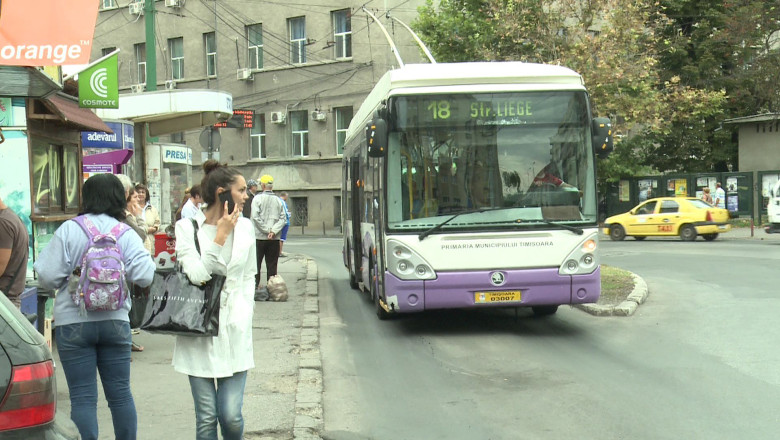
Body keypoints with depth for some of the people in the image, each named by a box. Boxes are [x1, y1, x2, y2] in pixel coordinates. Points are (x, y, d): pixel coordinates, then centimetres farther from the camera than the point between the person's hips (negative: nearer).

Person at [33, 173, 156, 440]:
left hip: (73, 323, -2)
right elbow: (144, 277, -10)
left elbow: (48, 277, -9)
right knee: (120, 393, 13)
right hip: (115, 321, 2)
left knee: (82, 397, 2)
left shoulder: (68, 230, -6)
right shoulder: (127, 235, -1)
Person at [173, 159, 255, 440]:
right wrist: (220, 236, -13)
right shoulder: (187, 228, -4)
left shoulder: (244, 226, 7)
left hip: (234, 330, 2)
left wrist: (244, 312, 5)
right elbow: (197, 275, -15)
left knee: (231, 417, -3)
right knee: (206, 417, 1)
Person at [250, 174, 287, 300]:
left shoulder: (258, 198, -4)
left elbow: (256, 217, -13)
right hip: (274, 239, 3)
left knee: (256, 264, 4)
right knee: (272, 265, 8)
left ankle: (255, 288, 1)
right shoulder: (278, 200, 6)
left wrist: (268, 230, -10)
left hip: (259, 237, -3)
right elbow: (283, 218, -1)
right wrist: (273, 231, -8)